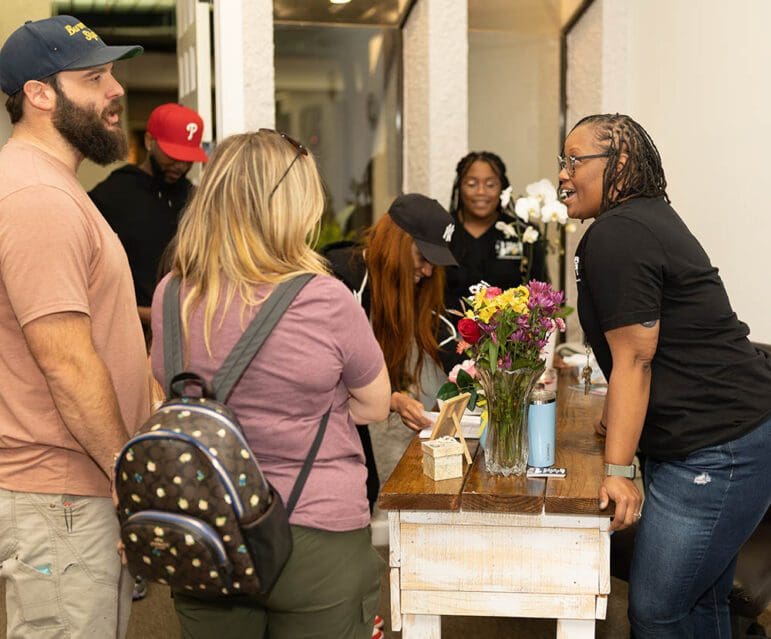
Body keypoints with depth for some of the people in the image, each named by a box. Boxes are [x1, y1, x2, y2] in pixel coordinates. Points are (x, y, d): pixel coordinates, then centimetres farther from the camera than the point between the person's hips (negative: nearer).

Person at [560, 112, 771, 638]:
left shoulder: (614, 236, -16)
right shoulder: (648, 216, 15)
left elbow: (633, 359, -18)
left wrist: (618, 471, -16)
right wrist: (622, 414, 25)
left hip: (717, 451, -11)